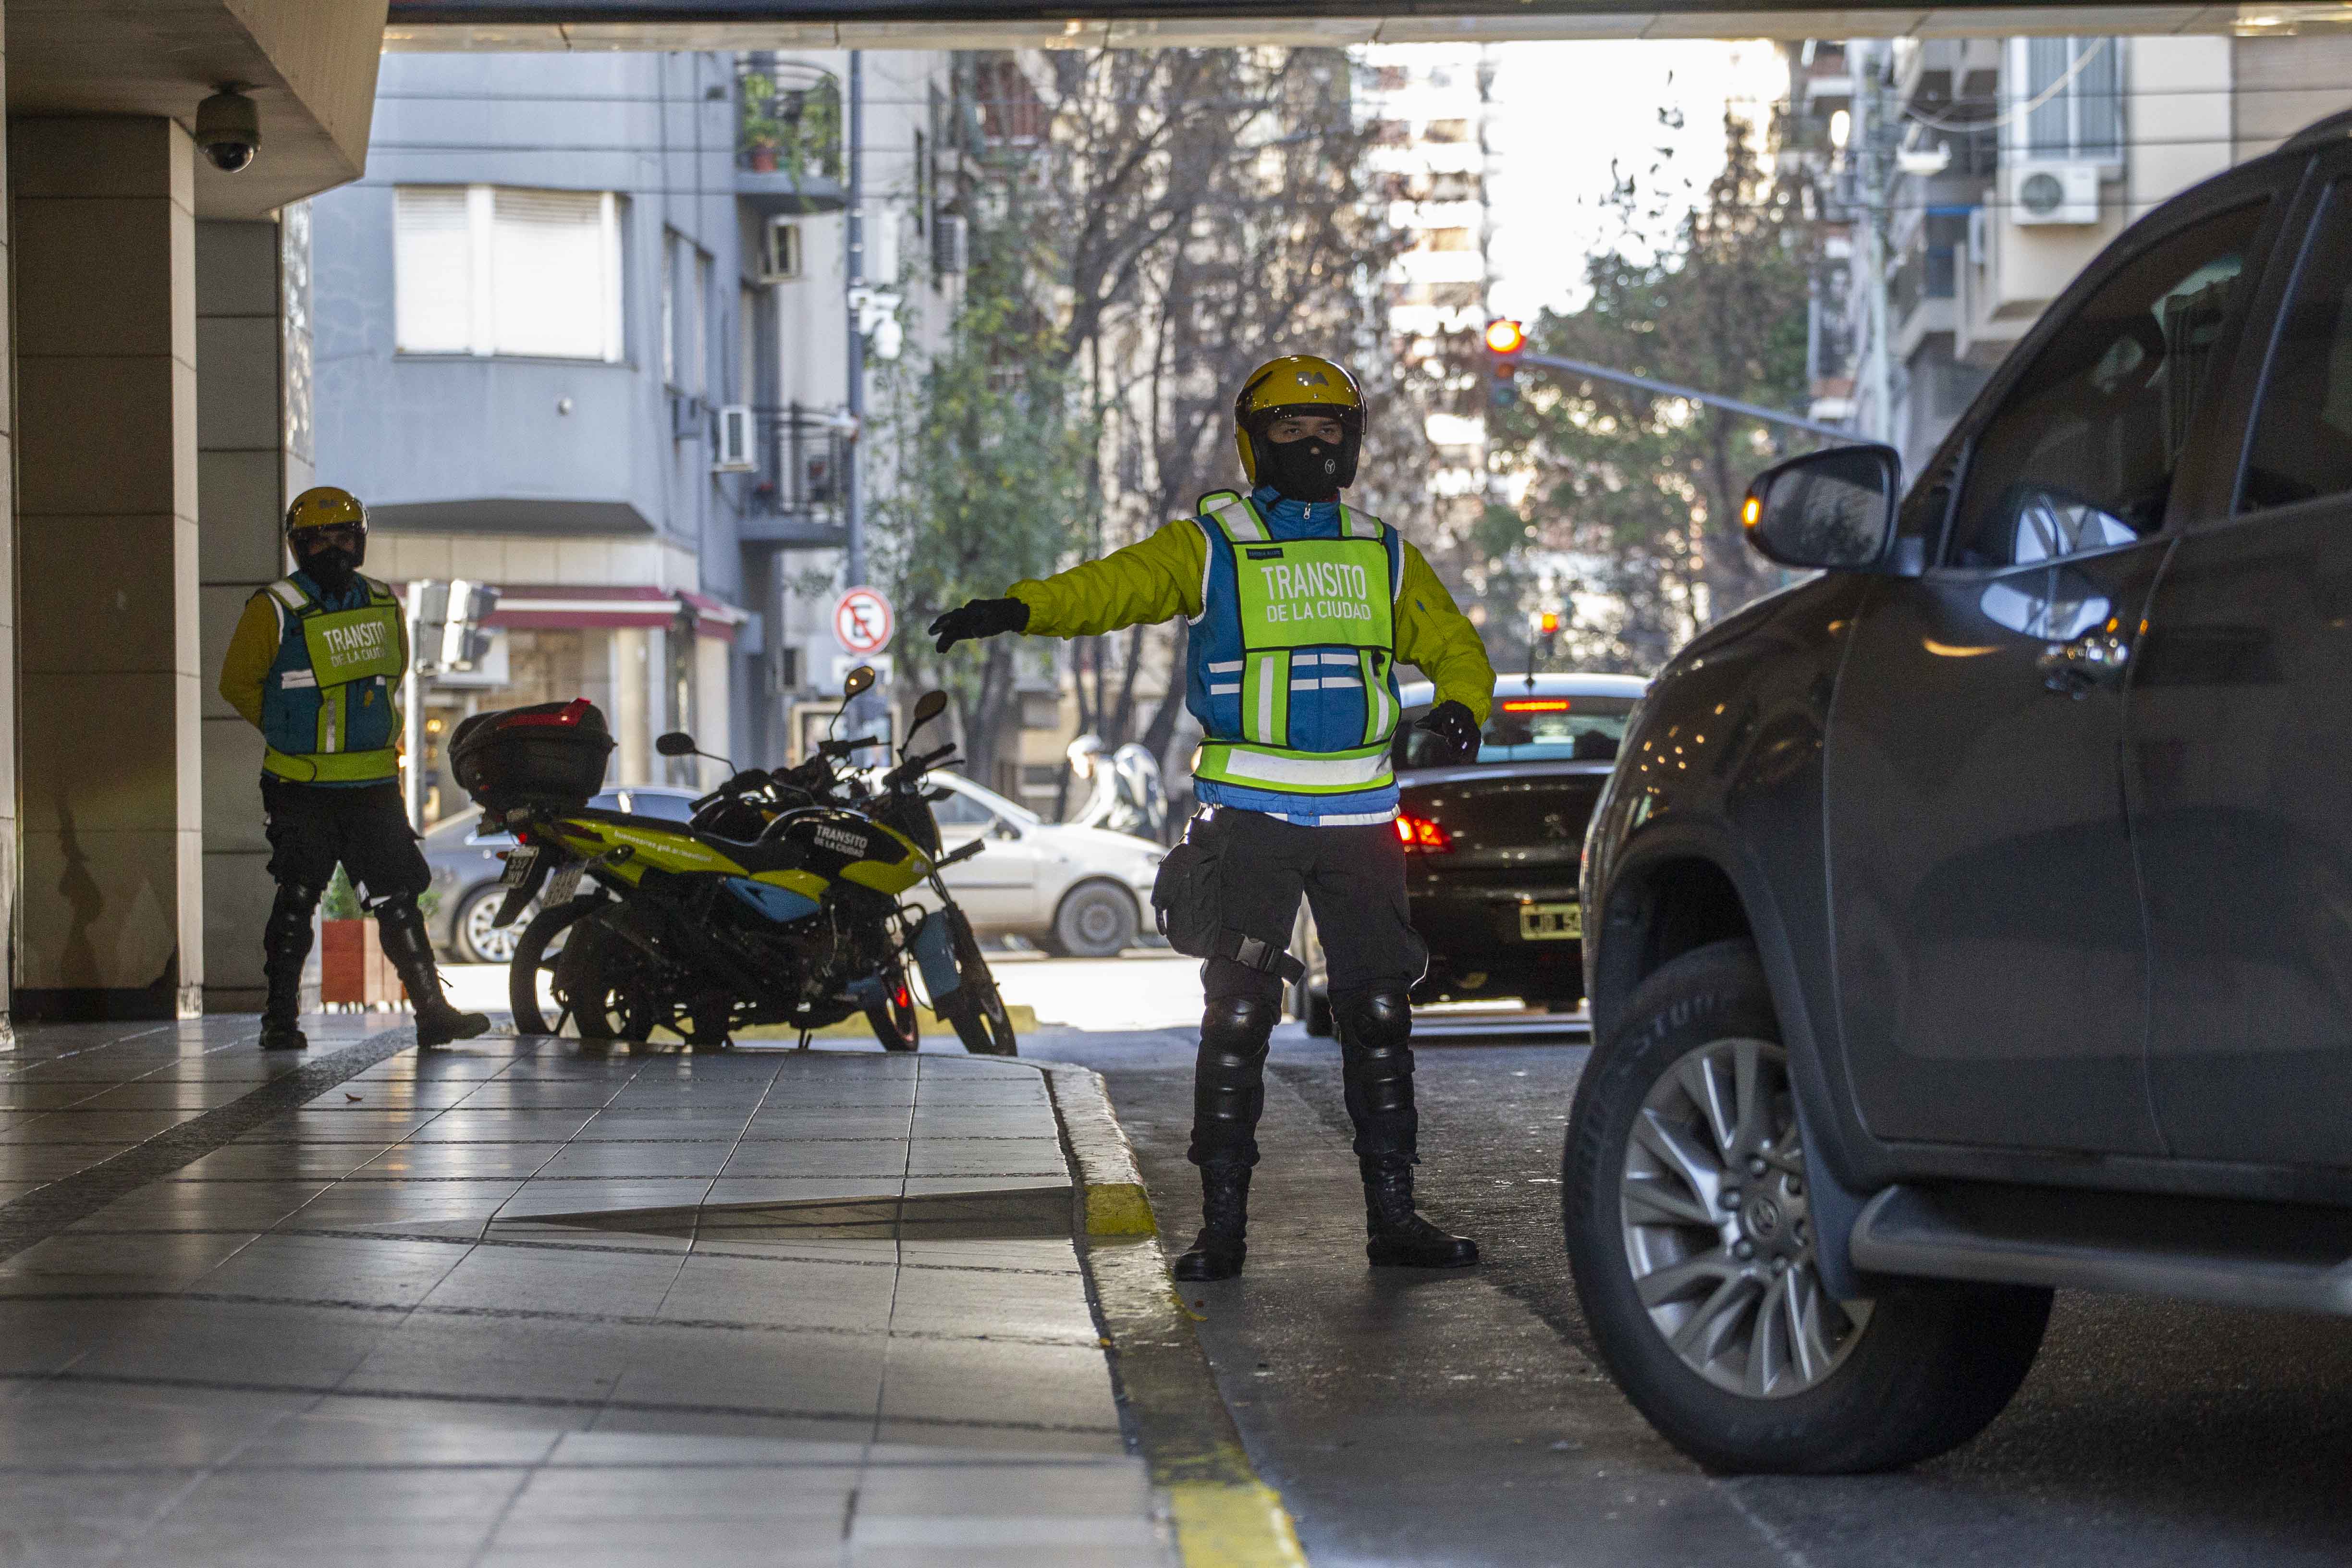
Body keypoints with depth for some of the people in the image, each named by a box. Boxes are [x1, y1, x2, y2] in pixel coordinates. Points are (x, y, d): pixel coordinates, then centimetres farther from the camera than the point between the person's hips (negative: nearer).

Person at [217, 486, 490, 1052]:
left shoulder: (384, 606, 10)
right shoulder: (275, 610, -6)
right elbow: (238, 682, 1)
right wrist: (293, 733, 6)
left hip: (374, 785, 4)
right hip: (302, 788, -4)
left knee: (399, 898, 2)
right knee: (297, 899, 0)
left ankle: (432, 1010, 3)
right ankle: (280, 1019, 9)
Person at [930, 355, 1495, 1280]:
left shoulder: (1382, 557, 14)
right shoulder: (1212, 544, 2)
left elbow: (1453, 645, 19)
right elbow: (1119, 584, -13)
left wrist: (1461, 706, -4)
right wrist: (1021, 610, -32)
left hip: (1360, 816, 4)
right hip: (1250, 814, -3)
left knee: (1378, 1011, 5)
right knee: (1237, 1012, -5)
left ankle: (1392, 1214, 13)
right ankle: (1224, 1221, 0)